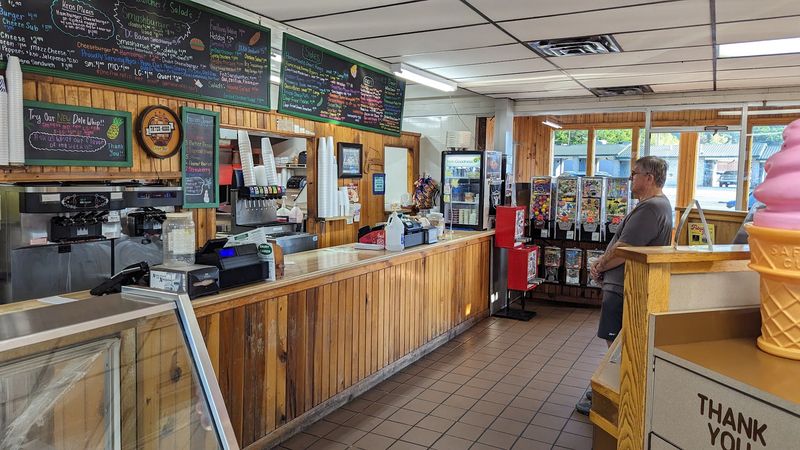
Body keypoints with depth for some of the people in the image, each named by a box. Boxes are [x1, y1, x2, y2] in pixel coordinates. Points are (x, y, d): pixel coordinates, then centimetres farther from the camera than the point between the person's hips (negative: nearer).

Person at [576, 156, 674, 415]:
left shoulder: (650, 208, -22)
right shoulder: (656, 204, 15)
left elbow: (623, 250, -24)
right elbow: (622, 244, 17)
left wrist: (599, 267, -7)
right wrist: (602, 262, 5)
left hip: (624, 289, -11)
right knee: (617, 344, 19)